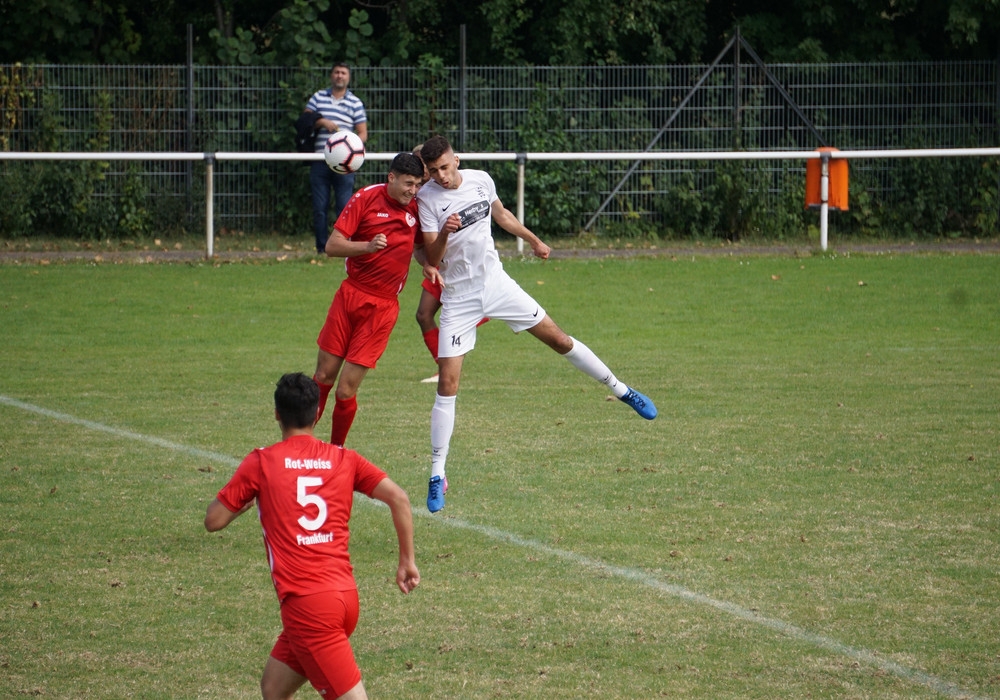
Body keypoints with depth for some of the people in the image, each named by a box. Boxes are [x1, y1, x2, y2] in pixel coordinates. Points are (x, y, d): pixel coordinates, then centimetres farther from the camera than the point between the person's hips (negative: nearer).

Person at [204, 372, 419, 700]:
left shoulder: (260, 463, 0)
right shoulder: (344, 460, 10)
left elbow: (213, 520, 4)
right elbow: (398, 498, 0)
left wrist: (247, 499, 24)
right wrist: (407, 559, 8)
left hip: (305, 603, -6)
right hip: (346, 595, 6)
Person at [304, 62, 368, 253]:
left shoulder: (355, 103, 8)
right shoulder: (317, 97, 12)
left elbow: (363, 133, 6)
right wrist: (322, 122, -10)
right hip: (320, 159, 1)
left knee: (344, 206, -5)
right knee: (319, 207, 1)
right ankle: (321, 248, 7)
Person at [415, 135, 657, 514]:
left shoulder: (480, 180, -3)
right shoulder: (427, 198, -14)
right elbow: (432, 259, -18)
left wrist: (533, 240, 30)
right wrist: (444, 234, -37)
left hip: (496, 282, 3)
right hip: (458, 297, -3)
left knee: (559, 340, 6)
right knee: (447, 383, -10)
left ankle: (623, 391, 26)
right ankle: (437, 476, -5)